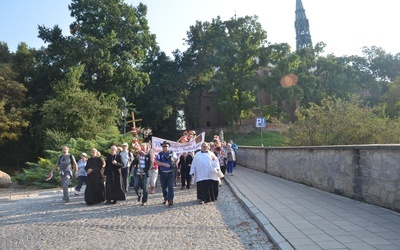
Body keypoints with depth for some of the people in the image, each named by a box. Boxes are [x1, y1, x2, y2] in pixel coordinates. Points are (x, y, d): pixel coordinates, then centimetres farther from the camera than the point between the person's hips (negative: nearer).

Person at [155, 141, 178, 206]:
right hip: (162, 173, 1)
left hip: (170, 172, -1)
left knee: (170, 186, -9)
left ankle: (170, 200, -9)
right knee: (163, 186, 10)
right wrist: (164, 164, -19)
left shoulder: (172, 153, 5)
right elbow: (156, 162, -9)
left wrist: (174, 164, 5)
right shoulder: (160, 154, 3)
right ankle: (165, 198, 31)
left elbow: (177, 159, 19)